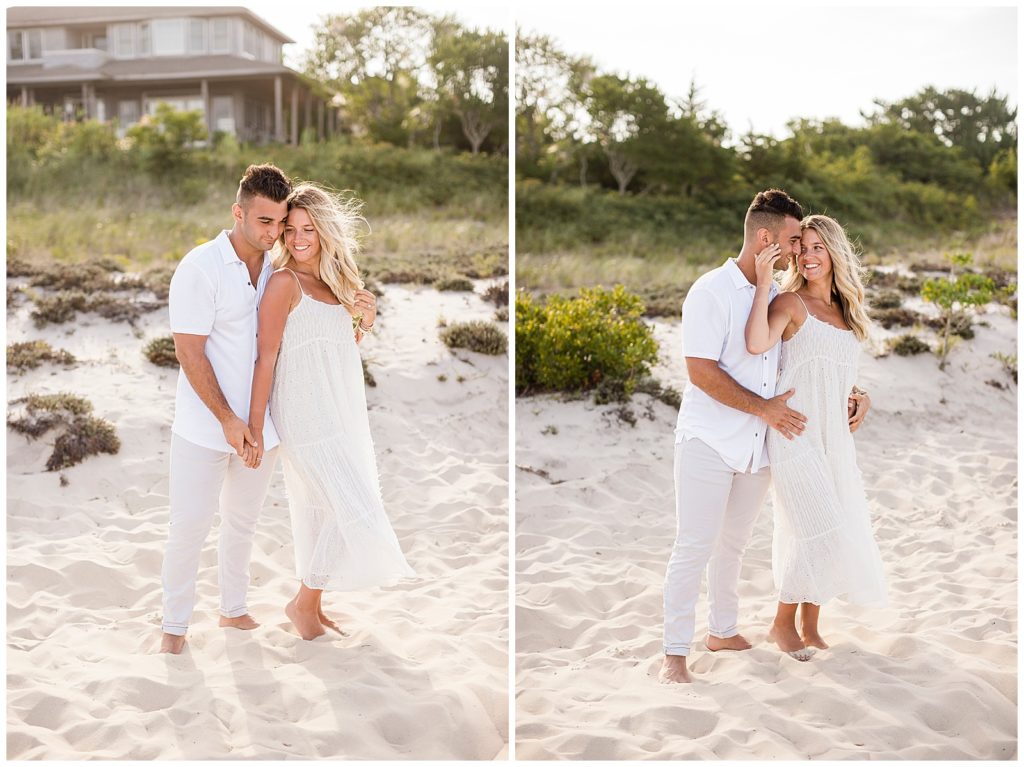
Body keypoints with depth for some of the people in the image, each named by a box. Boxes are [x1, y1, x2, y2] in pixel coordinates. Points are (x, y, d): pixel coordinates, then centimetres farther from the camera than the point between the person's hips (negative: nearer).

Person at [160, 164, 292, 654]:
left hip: (260, 425, 5)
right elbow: (190, 352, -15)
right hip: (205, 427, -5)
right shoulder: (201, 268, -14)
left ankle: (234, 609, 34)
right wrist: (228, 420, -17)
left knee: (243, 521, 17)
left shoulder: (278, 269, 3)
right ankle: (174, 626, 17)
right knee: (189, 526, 2)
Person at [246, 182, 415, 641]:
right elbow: (266, 357, -14)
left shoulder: (335, 281, 11)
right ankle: (302, 603, 6)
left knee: (320, 513, 13)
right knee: (353, 512, -10)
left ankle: (313, 608, 25)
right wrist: (255, 427, -16)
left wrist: (366, 319, 1)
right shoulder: (285, 282, -11)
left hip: (342, 414, 8)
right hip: (307, 419, -8)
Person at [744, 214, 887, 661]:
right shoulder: (791, 302, -6)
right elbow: (757, 343, -26)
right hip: (795, 432, -7)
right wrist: (764, 281, -24)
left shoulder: (845, 310, 15)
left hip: (833, 435, 7)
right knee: (818, 531, -13)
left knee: (838, 532, 8)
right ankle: (782, 624, 4)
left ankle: (810, 628, 20)